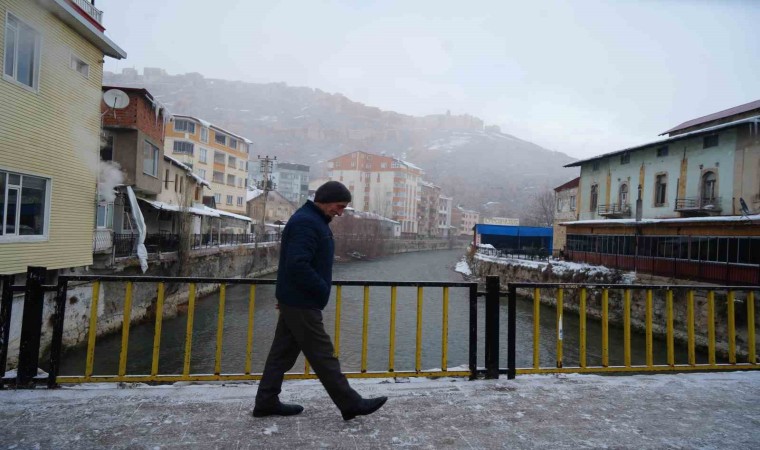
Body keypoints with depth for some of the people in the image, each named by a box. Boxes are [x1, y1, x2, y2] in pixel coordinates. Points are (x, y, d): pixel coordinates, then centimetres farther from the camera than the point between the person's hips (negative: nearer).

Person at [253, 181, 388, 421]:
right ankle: (351, 403, 11)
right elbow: (298, 265, -28)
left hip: (293, 301, 10)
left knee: (283, 353, 16)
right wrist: (323, 289, -18)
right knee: (323, 356, 0)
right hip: (301, 304, -10)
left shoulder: (313, 220, 14)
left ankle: (266, 402, 26)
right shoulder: (306, 222, -19)